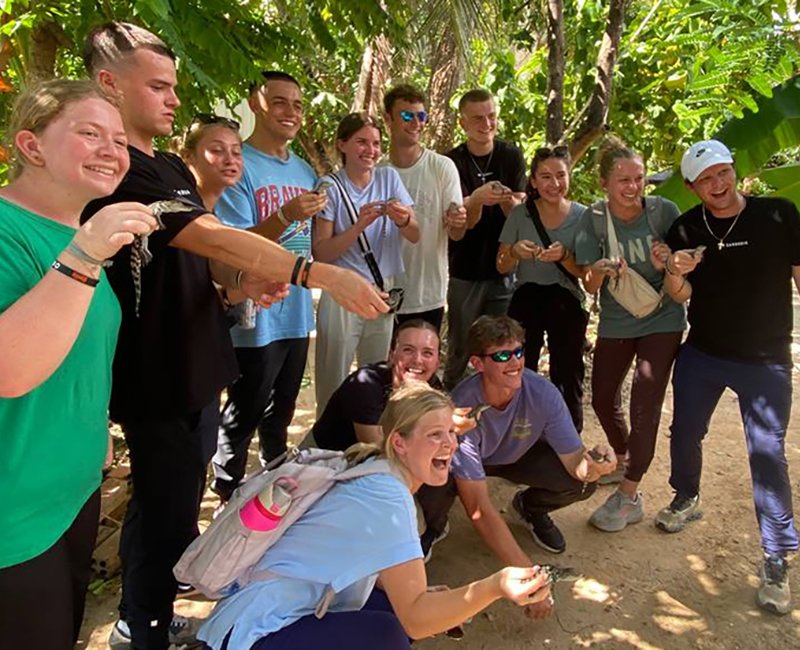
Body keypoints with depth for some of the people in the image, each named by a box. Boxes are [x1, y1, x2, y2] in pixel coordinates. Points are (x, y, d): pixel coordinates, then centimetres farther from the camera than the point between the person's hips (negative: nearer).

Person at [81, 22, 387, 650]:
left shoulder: (173, 168, 12)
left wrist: (245, 278, -6)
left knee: (186, 485, 25)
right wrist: (322, 274, -36)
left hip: (196, 358, 9)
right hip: (155, 371, -9)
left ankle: (181, 567, 49)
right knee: (163, 500, 6)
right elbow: (211, 236, -31)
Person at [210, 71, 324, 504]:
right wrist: (285, 217, -31)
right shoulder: (238, 166, -12)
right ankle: (228, 496, 25)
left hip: (297, 314, 7)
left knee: (280, 414, 22)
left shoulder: (305, 171, 10)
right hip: (256, 317, -7)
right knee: (243, 416, 5)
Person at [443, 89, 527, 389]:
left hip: (504, 271, 1)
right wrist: (477, 199, -38)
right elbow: (463, 221, -15)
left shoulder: (511, 156, -1)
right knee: (460, 352, 9)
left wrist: (507, 199, -32)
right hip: (465, 273, -1)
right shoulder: (452, 162, -6)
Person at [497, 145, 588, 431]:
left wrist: (564, 256, -23)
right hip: (526, 302, 1)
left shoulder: (582, 216, -4)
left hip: (567, 303, 0)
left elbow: (585, 272, -3)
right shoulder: (520, 214, -2)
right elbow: (502, 267, 1)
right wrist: (515, 252, -21)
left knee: (568, 378, 7)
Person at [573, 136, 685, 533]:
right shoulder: (594, 219, -11)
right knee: (603, 398, 13)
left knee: (644, 404, -9)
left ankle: (629, 496, 5)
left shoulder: (664, 211, -14)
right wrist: (601, 271, -32)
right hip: (615, 323, 3)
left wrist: (665, 265, -28)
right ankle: (624, 460, 42)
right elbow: (590, 286, -9)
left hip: (661, 319, -3)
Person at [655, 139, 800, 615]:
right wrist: (675, 275, -23)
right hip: (701, 354, 3)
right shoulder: (686, 229, -2)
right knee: (685, 432, 15)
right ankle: (687, 499, 42)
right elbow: (681, 296, 0)